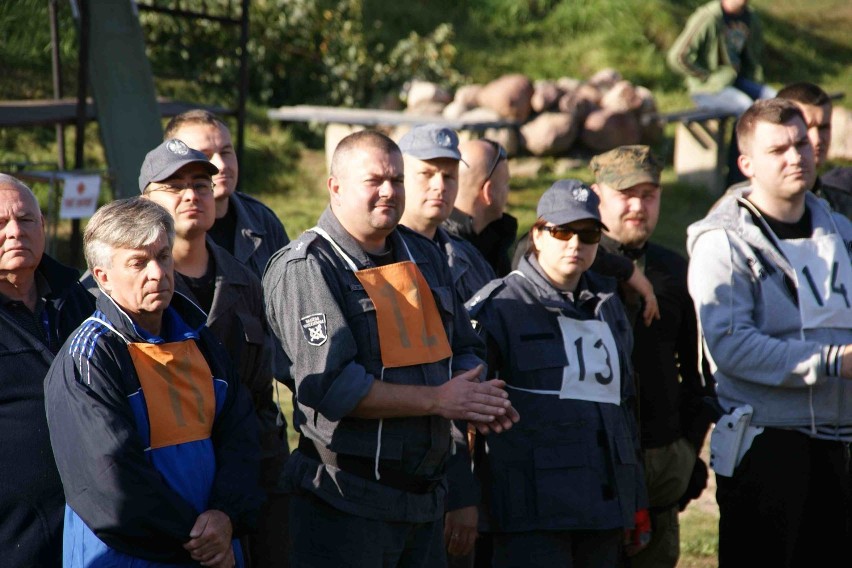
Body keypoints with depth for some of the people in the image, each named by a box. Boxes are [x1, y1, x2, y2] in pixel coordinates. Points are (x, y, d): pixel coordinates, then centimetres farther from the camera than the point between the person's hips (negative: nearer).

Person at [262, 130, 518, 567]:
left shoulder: (424, 256, 14)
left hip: (425, 496, 7)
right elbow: (331, 386, -20)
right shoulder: (306, 268, -10)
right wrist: (437, 400, -16)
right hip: (346, 502, -7)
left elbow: (464, 350, 22)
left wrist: (475, 395, -2)